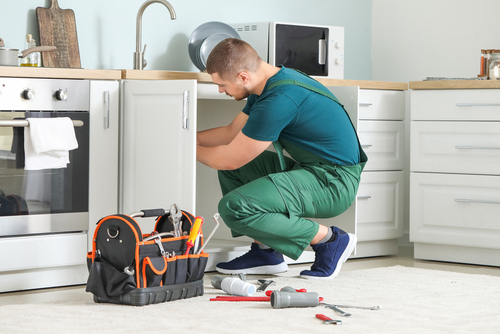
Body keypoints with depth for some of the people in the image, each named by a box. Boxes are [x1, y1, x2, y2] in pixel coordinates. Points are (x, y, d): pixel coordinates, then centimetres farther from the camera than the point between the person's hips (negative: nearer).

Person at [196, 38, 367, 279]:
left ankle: (329, 239, -9)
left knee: (234, 207, -22)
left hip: (333, 183, -10)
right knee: (230, 171, 13)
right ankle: (265, 252, 9)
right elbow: (232, 132, 21)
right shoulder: (269, 83, 7)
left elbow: (231, 158, -15)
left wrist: (191, 149, 3)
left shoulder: (278, 101, -25)